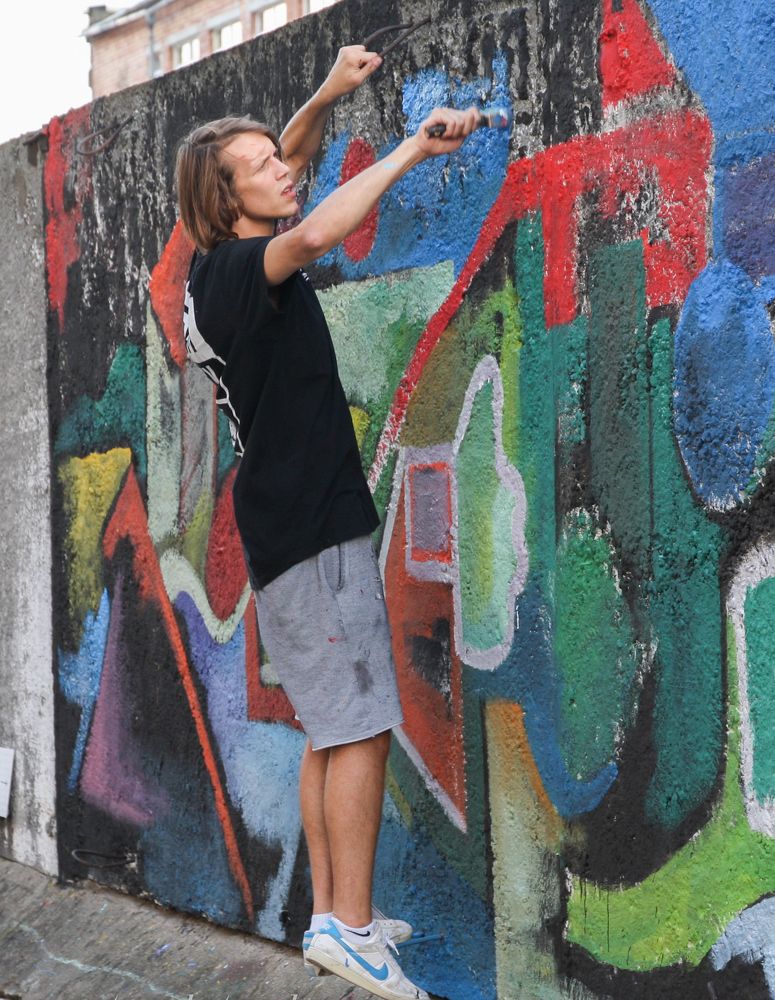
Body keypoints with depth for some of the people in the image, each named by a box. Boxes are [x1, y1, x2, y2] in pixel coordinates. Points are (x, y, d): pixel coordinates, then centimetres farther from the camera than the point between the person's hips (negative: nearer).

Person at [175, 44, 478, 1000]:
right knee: (361, 727, -9)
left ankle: (333, 918, 15)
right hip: (317, 526, -10)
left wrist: (327, 97, 10)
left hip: (285, 528, 10)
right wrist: (414, 148, -26)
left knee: (328, 730, 11)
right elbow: (312, 233, -35)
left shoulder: (216, 272, 14)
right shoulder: (241, 270, -12)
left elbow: (286, 162, 26)